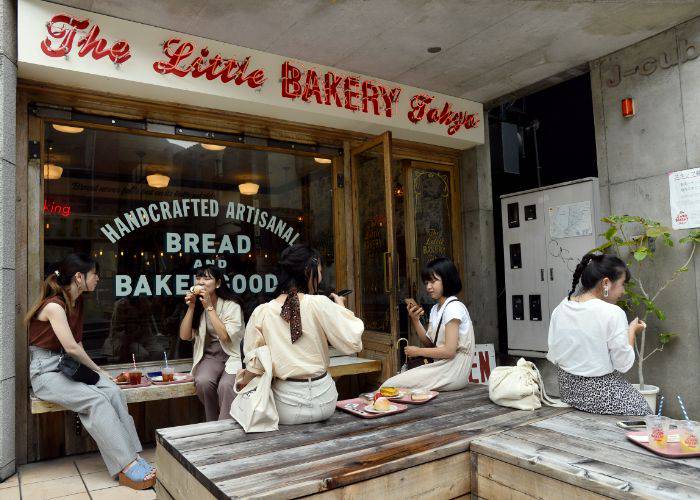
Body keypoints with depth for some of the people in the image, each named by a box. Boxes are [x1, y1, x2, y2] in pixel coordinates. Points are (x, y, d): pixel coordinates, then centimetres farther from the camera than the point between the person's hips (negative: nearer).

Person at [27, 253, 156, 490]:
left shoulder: (77, 302, 11)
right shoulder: (54, 305, -16)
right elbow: (71, 348, -19)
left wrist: (96, 370, 4)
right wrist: (97, 370, -7)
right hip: (46, 371, -7)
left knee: (113, 392, -21)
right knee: (96, 400, -29)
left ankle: (132, 455, -25)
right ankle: (126, 466, -30)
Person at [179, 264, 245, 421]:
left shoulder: (231, 305, -6)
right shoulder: (197, 305, 9)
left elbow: (225, 336, -19)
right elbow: (185, 336, 2)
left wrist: (209, 307, -17)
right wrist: (191, 307, -8)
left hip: (232, 355, -3)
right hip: (209, 356, 3)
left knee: (226, 386, -34)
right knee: (202, 382, -29)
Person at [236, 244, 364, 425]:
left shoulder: (261, 313, -7)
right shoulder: (320, 304, -14)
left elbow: (254, 362, -1)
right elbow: (352, 342, -13)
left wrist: (243, 384, 18)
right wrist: (341, 308, 2)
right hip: (323, 402, -1)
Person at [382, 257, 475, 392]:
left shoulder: (454, 307, -14)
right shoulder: (435, 309, 15)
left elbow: (449, 351, -18)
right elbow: (428, 343, 14)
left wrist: (418, 351, -8)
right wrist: (415, 320, 1)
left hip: (453, 369, -9)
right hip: (440, 366, 9)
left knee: (390, 385, -15)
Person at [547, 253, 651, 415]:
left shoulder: (560, 309, -2)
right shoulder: (613, 313, -18)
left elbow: (553, 357, 3)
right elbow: (624, 364, -11)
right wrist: (631, 331, 1)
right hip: (603, 394, -6)